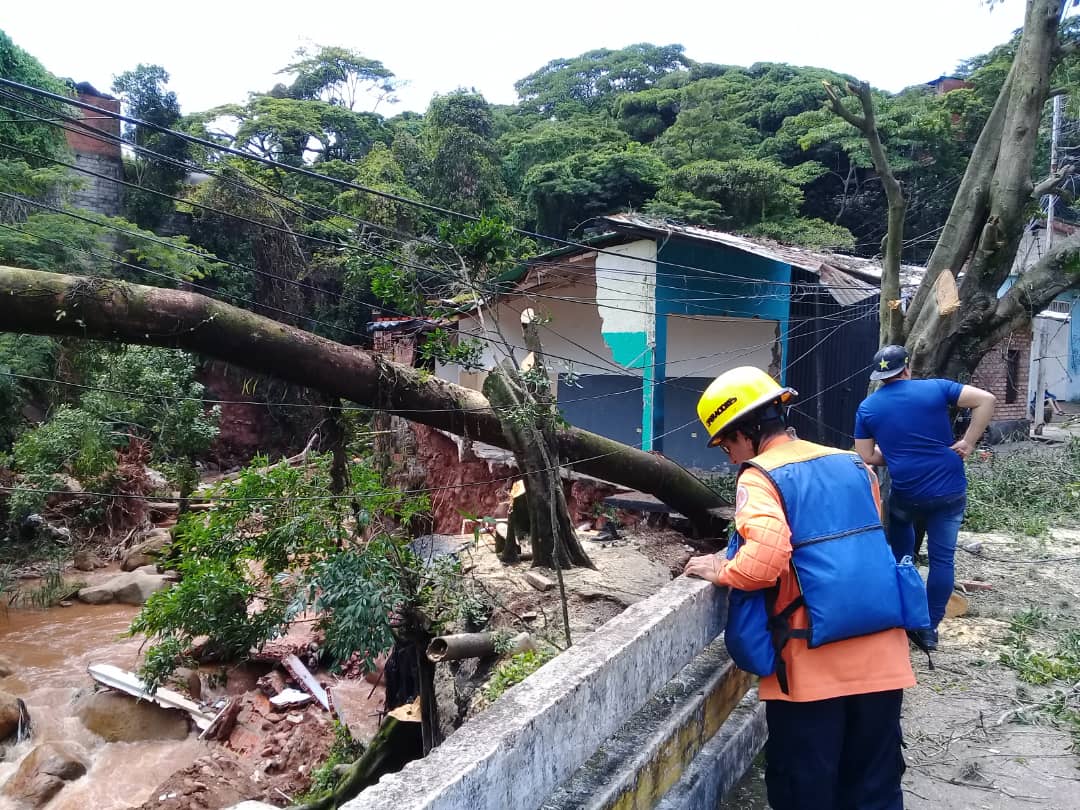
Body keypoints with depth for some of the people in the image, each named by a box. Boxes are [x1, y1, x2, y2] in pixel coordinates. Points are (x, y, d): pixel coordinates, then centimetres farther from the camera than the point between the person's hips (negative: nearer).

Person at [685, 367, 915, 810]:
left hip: (812, 663, -6)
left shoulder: (759, 477, -10)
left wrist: (722, 571, -9)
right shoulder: (854, 465, 10)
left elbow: (765, 558, -26)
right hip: (881, 655, 6)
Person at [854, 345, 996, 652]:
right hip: (949, 490, 0)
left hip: (905, 494, 0)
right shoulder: (936, 388, -2)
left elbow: (867, 458, -1)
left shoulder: (867, 408, 0)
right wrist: (968, 442, -7)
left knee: (900, 554, 24)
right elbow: (986, 399, -9)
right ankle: (929, 628, 13)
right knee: (942, 558, 9)